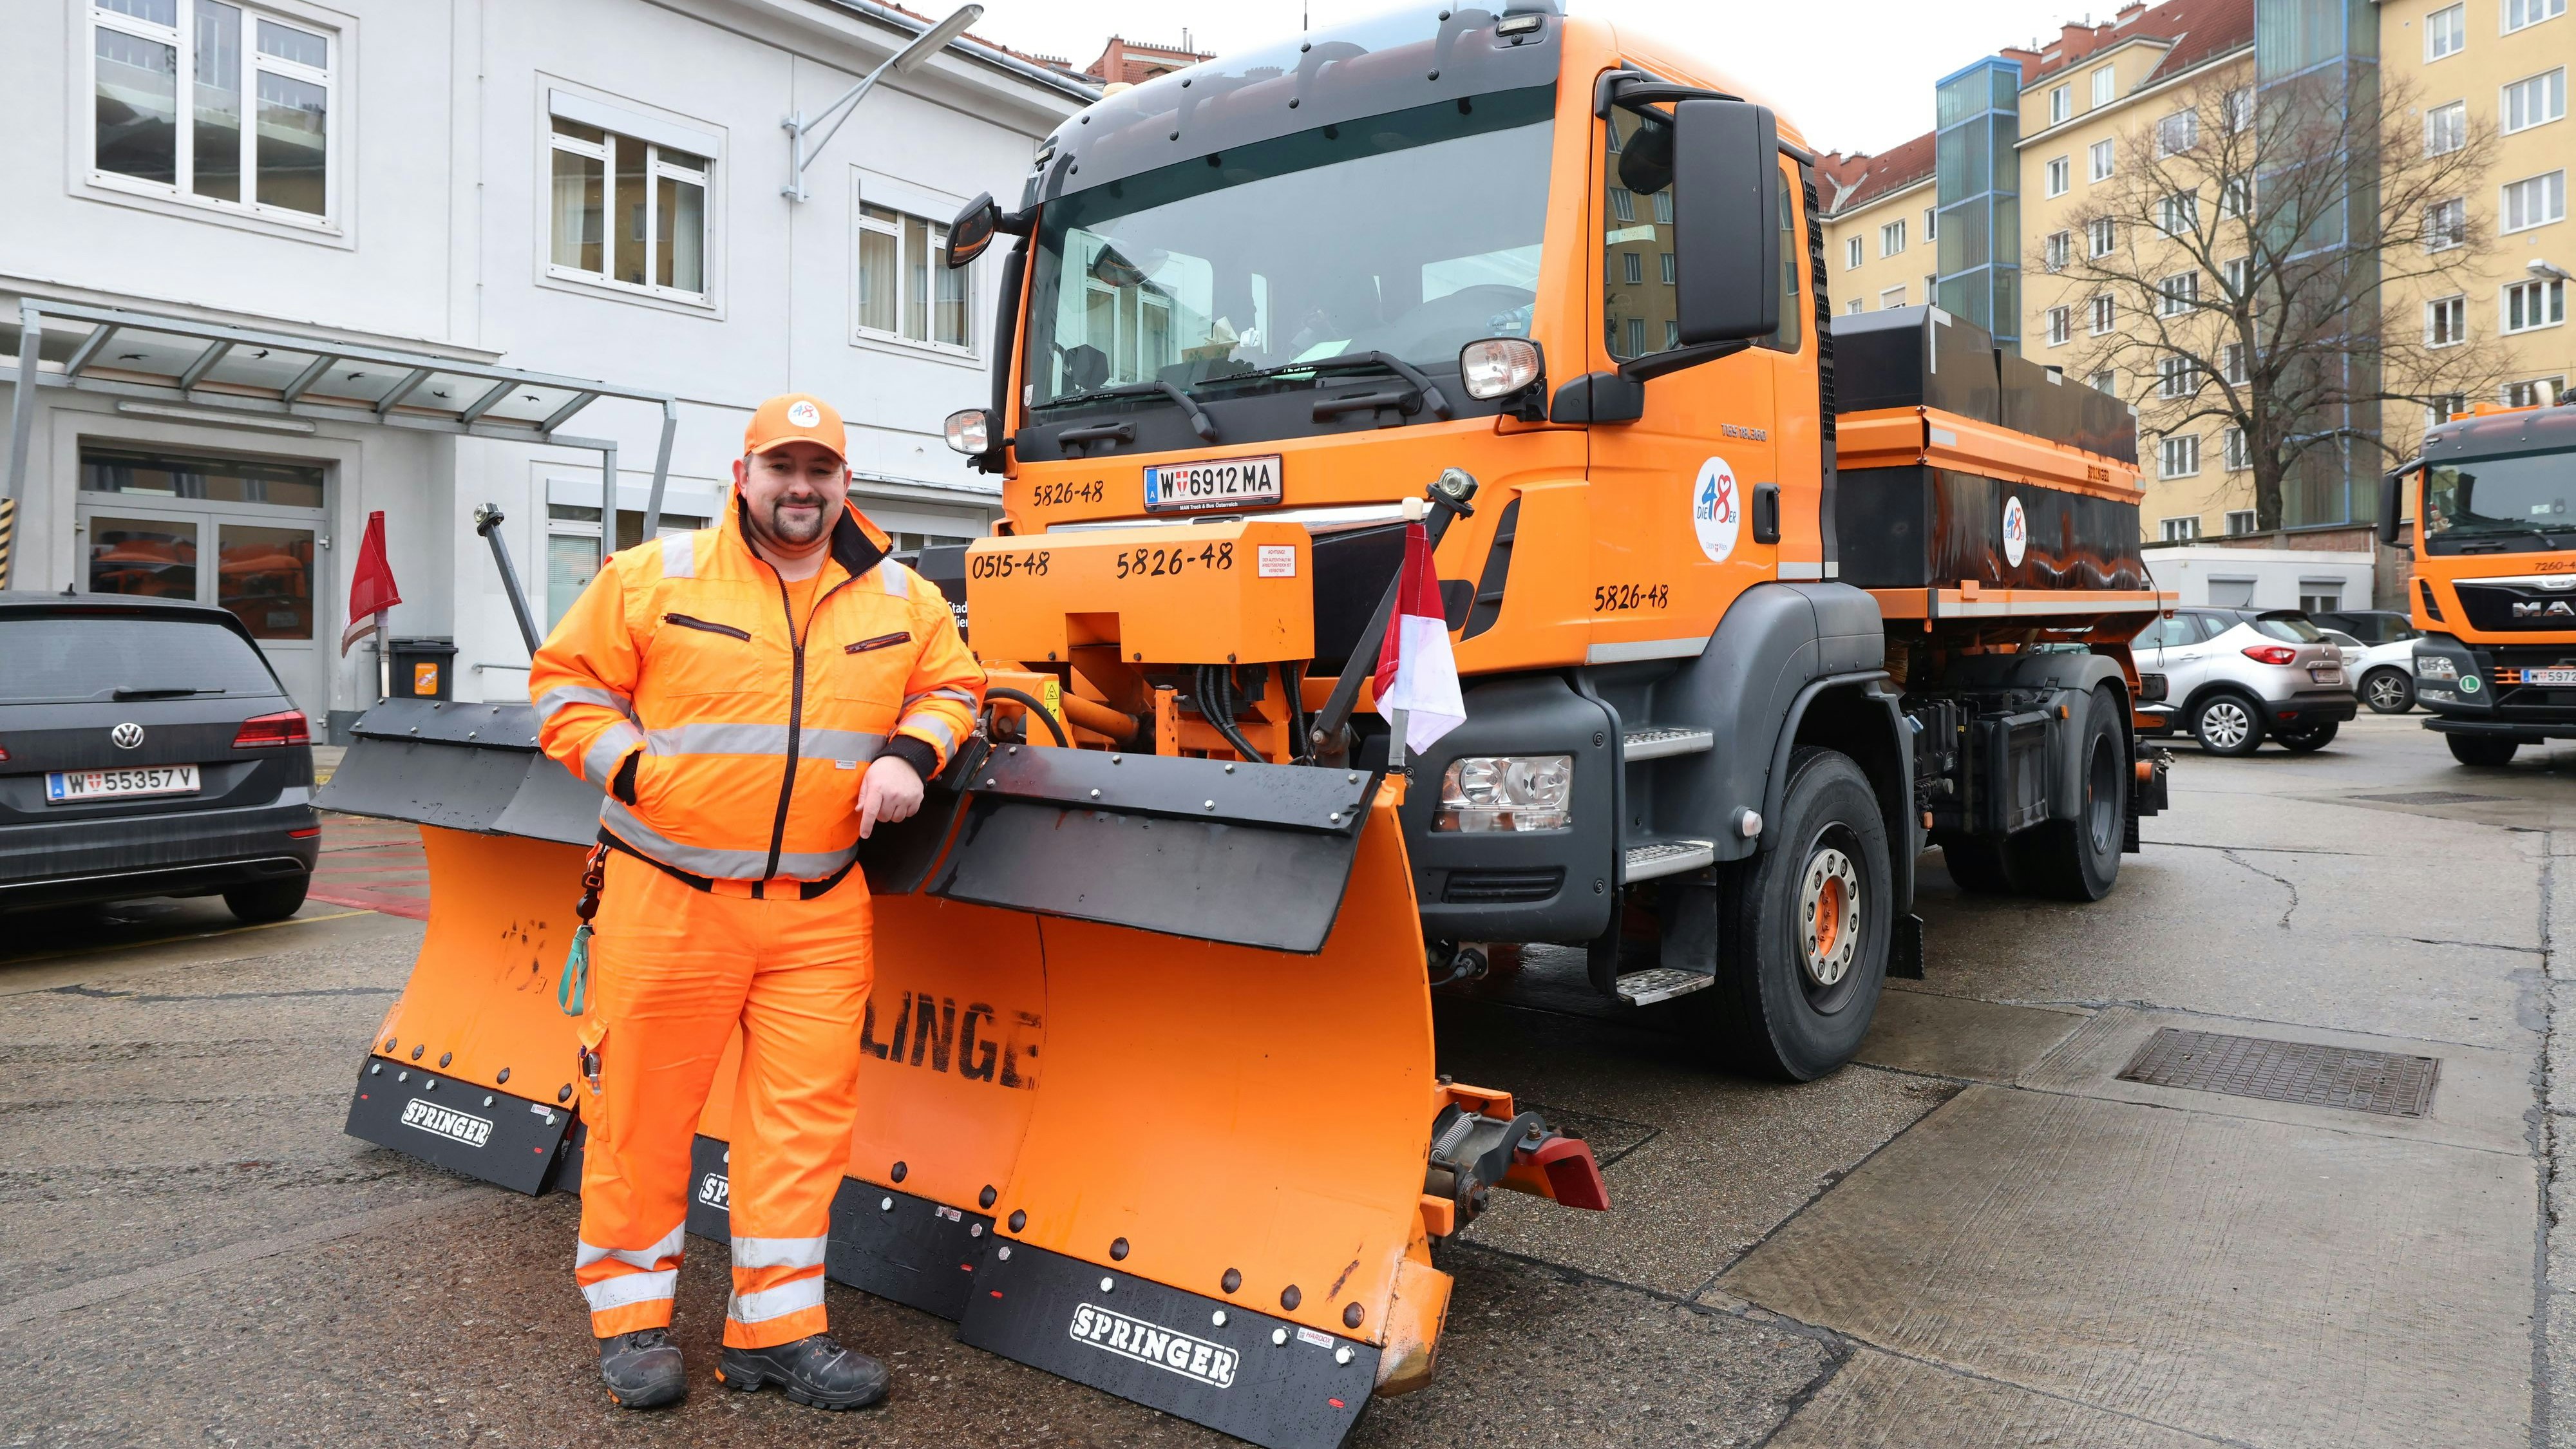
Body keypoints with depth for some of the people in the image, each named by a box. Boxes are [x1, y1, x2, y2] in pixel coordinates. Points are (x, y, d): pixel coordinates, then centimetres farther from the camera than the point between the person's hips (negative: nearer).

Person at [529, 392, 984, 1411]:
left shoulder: (900, 600, 8)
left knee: (805, 1110, 3)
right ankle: (630, 1313, 25)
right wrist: (639, 770, -11)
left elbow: (951, 685, 19)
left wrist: (908, 753, -1)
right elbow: (567, 686, 4)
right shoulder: (656, 578, -1)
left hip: (820, 906, 3)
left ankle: (775, 1327, 16)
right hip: (670, 894, -2)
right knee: (645, 1104, 6)